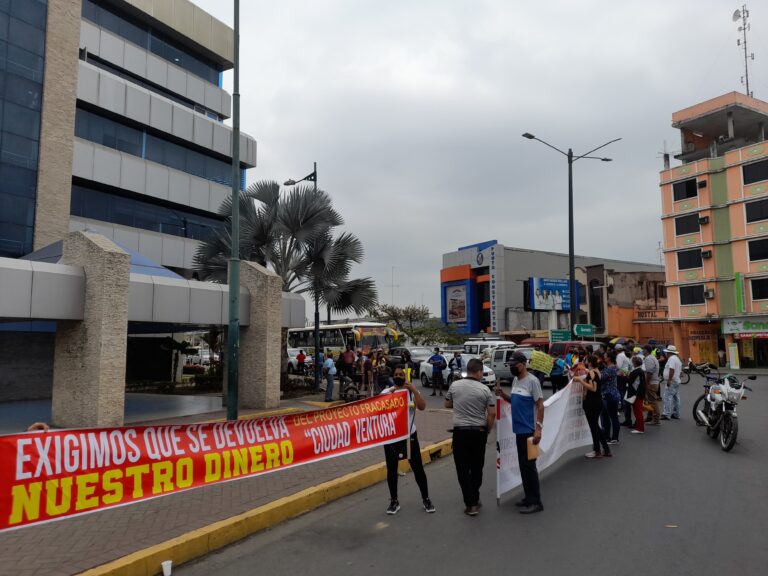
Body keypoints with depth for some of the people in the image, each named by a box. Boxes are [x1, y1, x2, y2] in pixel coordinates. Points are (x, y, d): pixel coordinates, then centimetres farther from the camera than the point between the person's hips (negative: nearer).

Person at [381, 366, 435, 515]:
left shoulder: (412, 392, -2)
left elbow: (422, 407, -18)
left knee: (418, 468, 5)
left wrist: (413, 389, -25)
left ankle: (426, 499, 22)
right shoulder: (386, 392, -5)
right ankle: (394, 501, 23)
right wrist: (391, 392, -28)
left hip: (410, 435, 0)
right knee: (391, 469, 7)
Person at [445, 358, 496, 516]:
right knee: (477, 467, 17)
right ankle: (475, 499, 27)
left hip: (460, 431, 0)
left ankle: (471, 504, 2)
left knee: (463, 469, 5)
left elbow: (447, 404, 11)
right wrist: (487, 430, 6)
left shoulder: (454, 385, -2)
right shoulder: (484, 389, -7)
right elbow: (492, 414, -7)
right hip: (479, 432, 1)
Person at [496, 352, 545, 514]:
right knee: (523, 465, 15)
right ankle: (529, 497, 26)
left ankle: (535, 502, 4)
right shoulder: (515, 381, 10)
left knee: (529, 465, -5)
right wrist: (503, 394, 1)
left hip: (529, 430, -9)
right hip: (519, 429, 9)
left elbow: (540, 405, -16)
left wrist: (538, 428, -21)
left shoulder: (532, 381, -15)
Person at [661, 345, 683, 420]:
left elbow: (672, 370, -24)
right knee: (676, 398, 13)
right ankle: (676, 414, 17)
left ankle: (666, 414, -16)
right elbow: (680, 371, 23)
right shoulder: (677, 359, 20)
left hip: (671, 382, -11)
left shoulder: (671, 358, -14)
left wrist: (669, 380, -25)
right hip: (677, 381, 11)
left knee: (668, 397, -13)